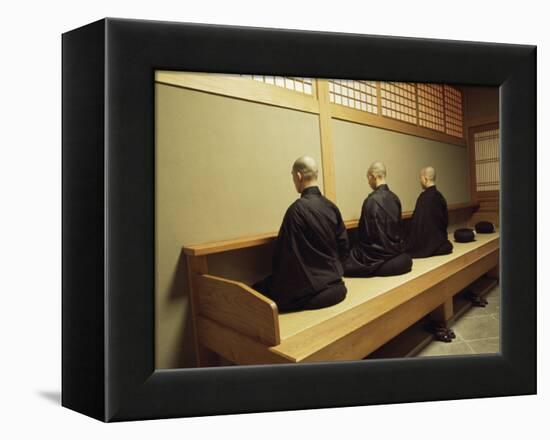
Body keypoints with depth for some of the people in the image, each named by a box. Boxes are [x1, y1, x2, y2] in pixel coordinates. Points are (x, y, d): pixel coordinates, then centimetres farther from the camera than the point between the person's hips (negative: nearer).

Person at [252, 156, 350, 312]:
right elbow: (344, 247, 8)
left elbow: (283, 251, -13)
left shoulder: (297, 208, -18)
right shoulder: (331, 206, 2)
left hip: (309, 291, -7)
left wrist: (279, 274, 3)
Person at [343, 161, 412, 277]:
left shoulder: (372, 200, -20)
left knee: (344, 265, 0)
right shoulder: (395, 198, 2)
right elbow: (397, 227, 9)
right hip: (396, 249, 8)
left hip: (379, 254, -8)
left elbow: (366, 232, -16)